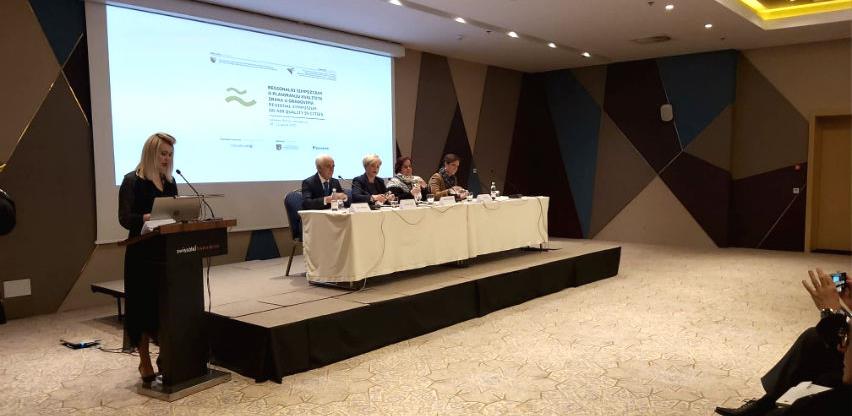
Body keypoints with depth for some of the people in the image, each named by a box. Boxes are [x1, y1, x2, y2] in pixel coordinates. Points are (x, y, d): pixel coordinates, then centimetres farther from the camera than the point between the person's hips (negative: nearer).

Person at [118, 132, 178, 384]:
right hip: (142, 253, -5)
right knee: (144, 306, 2)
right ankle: (145, 362, 12)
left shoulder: (170, 182, 11)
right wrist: (151, 217, -32)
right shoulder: (132, 182, -7)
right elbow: (125, 218, -16)